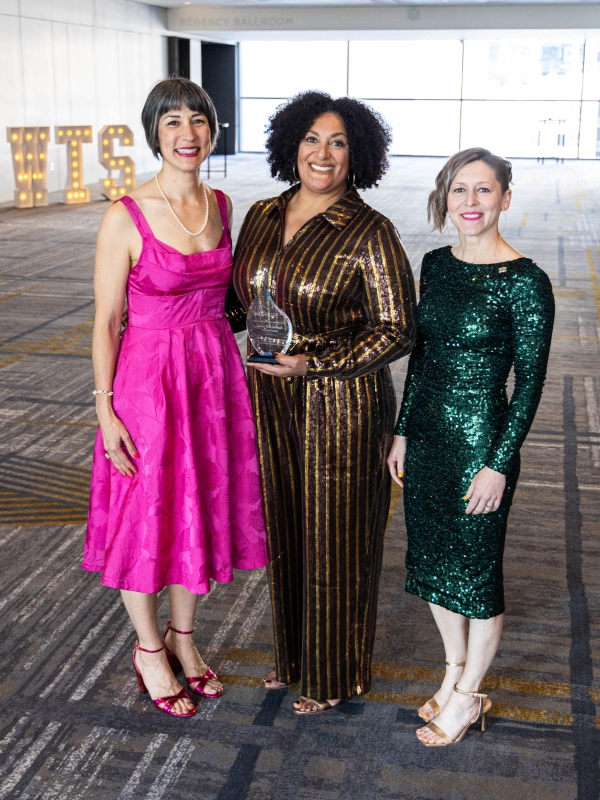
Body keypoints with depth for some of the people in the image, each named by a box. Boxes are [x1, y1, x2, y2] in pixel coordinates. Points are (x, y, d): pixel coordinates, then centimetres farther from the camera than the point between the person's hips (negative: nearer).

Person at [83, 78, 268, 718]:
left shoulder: (221, 205, 4)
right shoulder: (126, 217, -13)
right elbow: (106, 321, -11)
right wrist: (105, 409, -13)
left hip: (214, 376, 6)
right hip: (148, 377, -5)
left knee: (200, 509, 16)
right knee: (146, 518, 9)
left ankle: (182, 637, 37)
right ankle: (149, 649, 31)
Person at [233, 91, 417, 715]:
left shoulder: (369, 234, -13)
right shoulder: (262, 217, 6)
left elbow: (397, 331, -14)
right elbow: (238, 299, 16)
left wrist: (311, 363, -21)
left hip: (341, 405, -6)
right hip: (269, 402, 6)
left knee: (333, 538, 7)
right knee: (283, 529, 18)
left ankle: (334, 677, 28)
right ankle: (293, 654, 40)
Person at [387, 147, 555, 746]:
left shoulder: (524, 283, -15)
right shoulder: (436, 264, 4)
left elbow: (529, 382, -13)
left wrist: (499, 464, -14)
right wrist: (403, 432, 12)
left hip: (480, 441, -7)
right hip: (427, 433, 7)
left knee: (476, 571, 8)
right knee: (432, 561, 18)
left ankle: (468, 696, 29)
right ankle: (454, 671, 40)